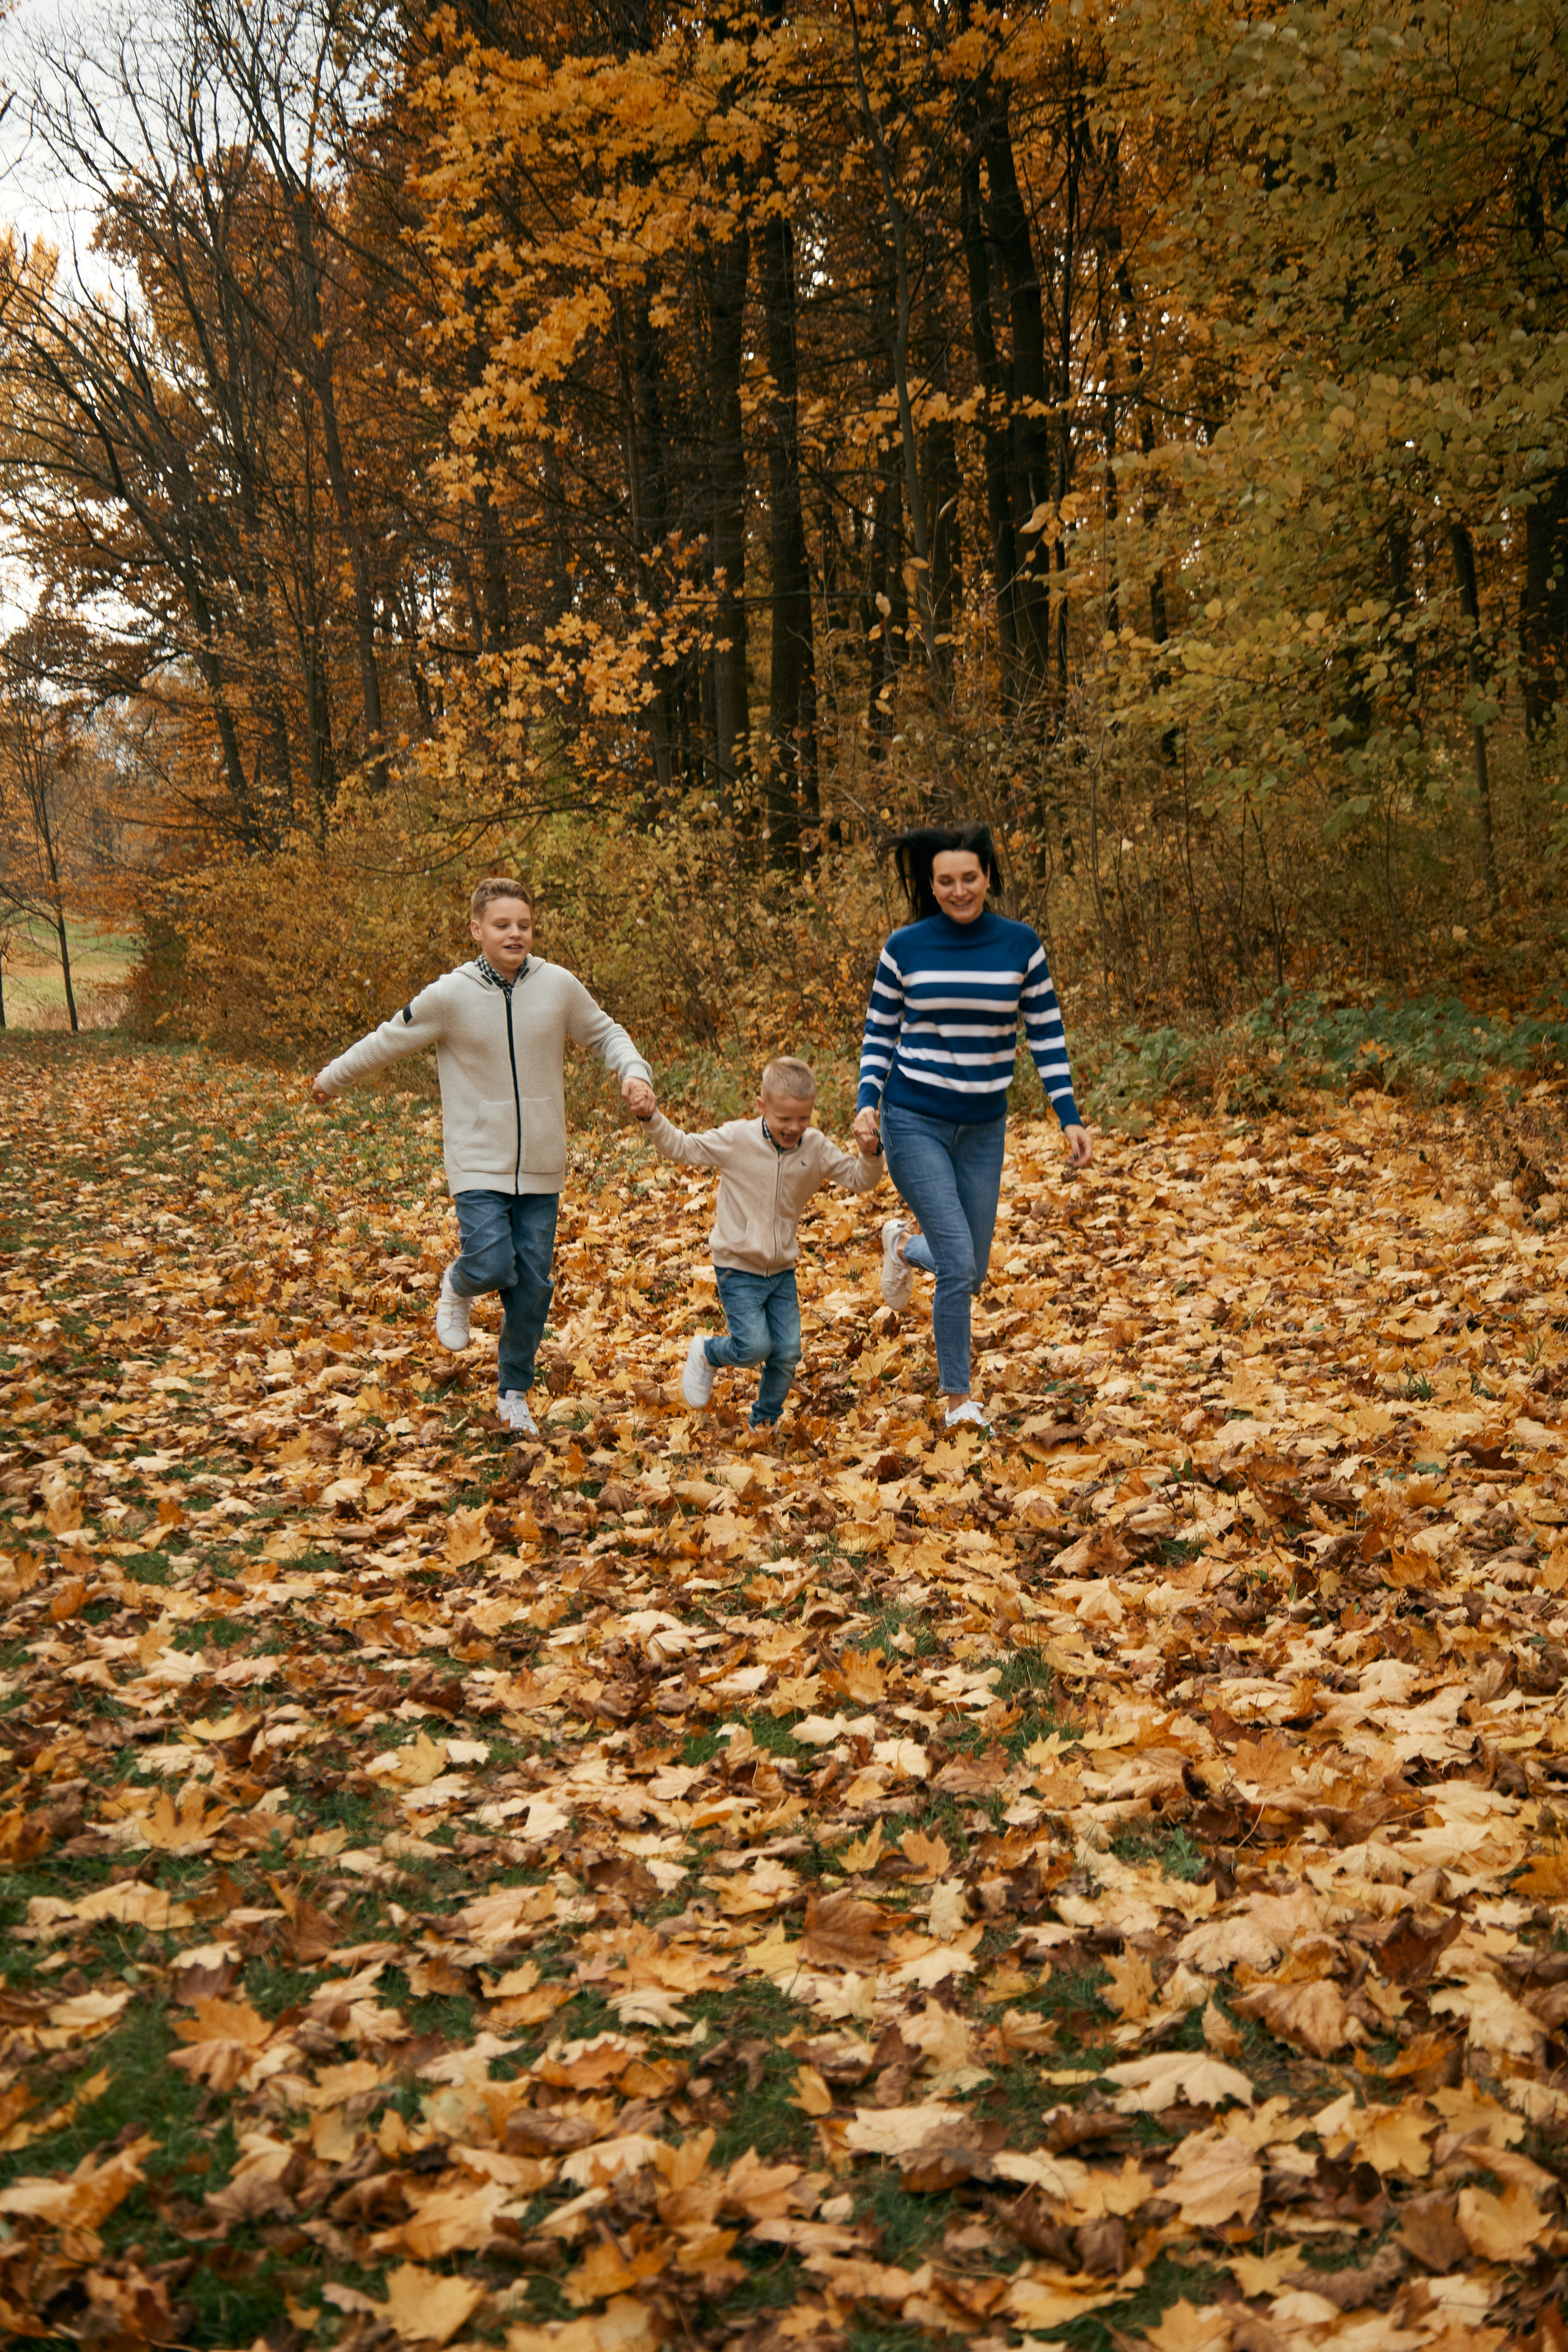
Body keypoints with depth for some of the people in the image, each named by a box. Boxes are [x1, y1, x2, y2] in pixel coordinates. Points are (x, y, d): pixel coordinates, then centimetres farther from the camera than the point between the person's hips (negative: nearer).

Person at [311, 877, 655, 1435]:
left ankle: (513, 1394, 25)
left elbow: (604, 1034, 11)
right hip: (479, 1163, -2)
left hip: (540, 1166, 3)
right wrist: (332, 1078, 16)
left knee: (533, 1284, 6)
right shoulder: (450, 995, -9)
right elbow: (389, 1040, 5)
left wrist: (633, 1072, -9)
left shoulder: (559, 986, -4)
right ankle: (457, 1287, 22)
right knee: (491, 1267, -17)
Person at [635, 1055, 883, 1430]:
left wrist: (870, 1154, -16)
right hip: (738, 1269, -4)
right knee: (754, 1346, -15)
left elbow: (858, 1180, 4)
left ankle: (765, 1421, 25)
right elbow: (681, 1147, -7)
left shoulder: (815, 1147, -2)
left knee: (787, 1354, 1)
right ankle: (706, 1355, 18)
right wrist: (651, 1118, -23)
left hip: (782, 1272, 4)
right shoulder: (736, 1139, -13)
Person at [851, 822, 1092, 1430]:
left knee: (970, 1272, 12)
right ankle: (957, 1397, 6)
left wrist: (1070, 1118, -3)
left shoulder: (1020, 945, -2)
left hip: (983, 1127, 3)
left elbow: (1046, 1034, 2)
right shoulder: (905, 948, -6)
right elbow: (879, 1034, 4)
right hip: (913, 1122, -3)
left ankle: (903, 1245, 46)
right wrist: (867, 1103, -11)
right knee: (958, 1265, -13)